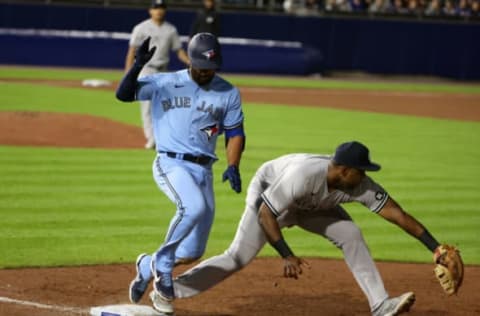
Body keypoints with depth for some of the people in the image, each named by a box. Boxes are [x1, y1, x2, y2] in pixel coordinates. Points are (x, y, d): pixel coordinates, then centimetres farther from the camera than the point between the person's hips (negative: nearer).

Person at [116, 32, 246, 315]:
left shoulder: (229, 93, 8)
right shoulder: (164, 83, 2)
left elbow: (235, 133, 9)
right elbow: (124, 94, -6)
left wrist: (233, 166, -8)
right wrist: (138, 65, -23)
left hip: (203, 171, 4)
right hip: (171, 164, -4)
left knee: (193, 253, 3)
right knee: (194, 206, -35)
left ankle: (149, 266, 32)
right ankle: (163, 263, -15)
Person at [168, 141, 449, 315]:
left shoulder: (360, 186, -26)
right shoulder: (303, 175, -43)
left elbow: (398, 214, -24)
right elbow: (265, 214, -36)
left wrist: (436, 248, -26)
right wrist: (287, 256, -41)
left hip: (309, 205, 5)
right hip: (267, 194, -5)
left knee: (350, 235, -10)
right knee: (238, 258, -14)